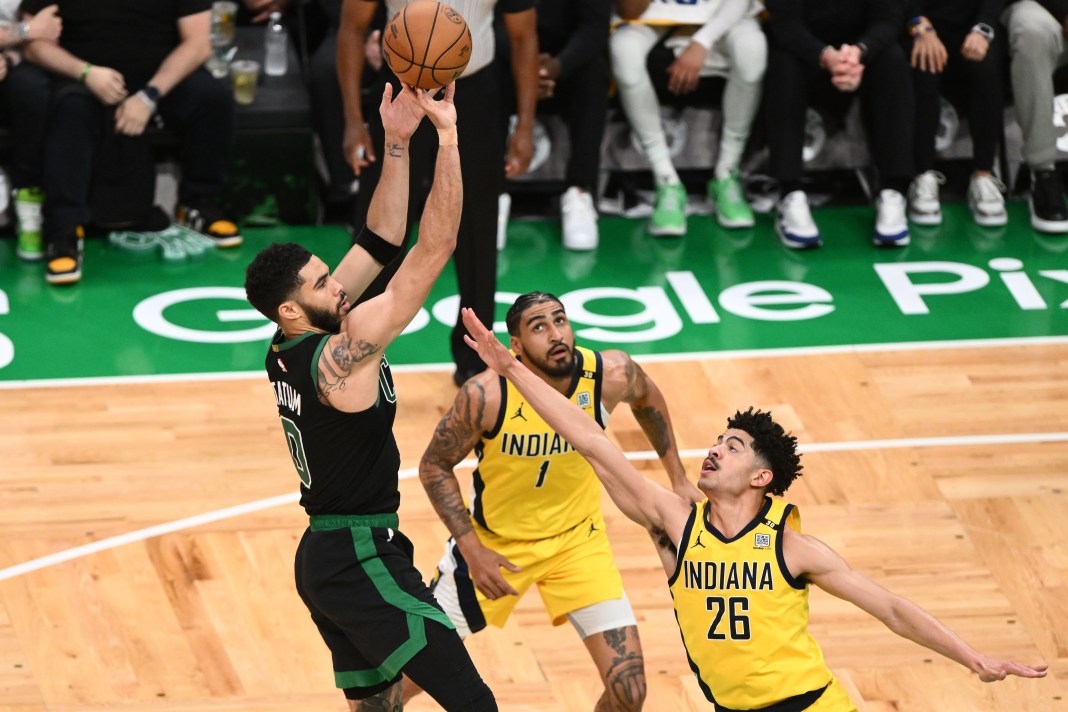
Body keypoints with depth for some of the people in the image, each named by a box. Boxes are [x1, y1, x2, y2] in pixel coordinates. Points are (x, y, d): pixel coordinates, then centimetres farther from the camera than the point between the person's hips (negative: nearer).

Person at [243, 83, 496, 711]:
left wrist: (397, 145, 4)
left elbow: (380, 245, 9)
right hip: (362, 562, -10)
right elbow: (435, 249, -23)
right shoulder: (339, 355, -20)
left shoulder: (289, 349, 4)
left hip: (323, 558, 10)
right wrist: (448, 135, -22)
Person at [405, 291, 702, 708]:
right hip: (494, 540, -1)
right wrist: (473, 551, -18)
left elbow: (647, 398, 6)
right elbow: (434, 466, -12)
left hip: (577, 539, 2)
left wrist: (677, 478, 9)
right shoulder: (486, 395, -28)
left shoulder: (613, 374, -20)